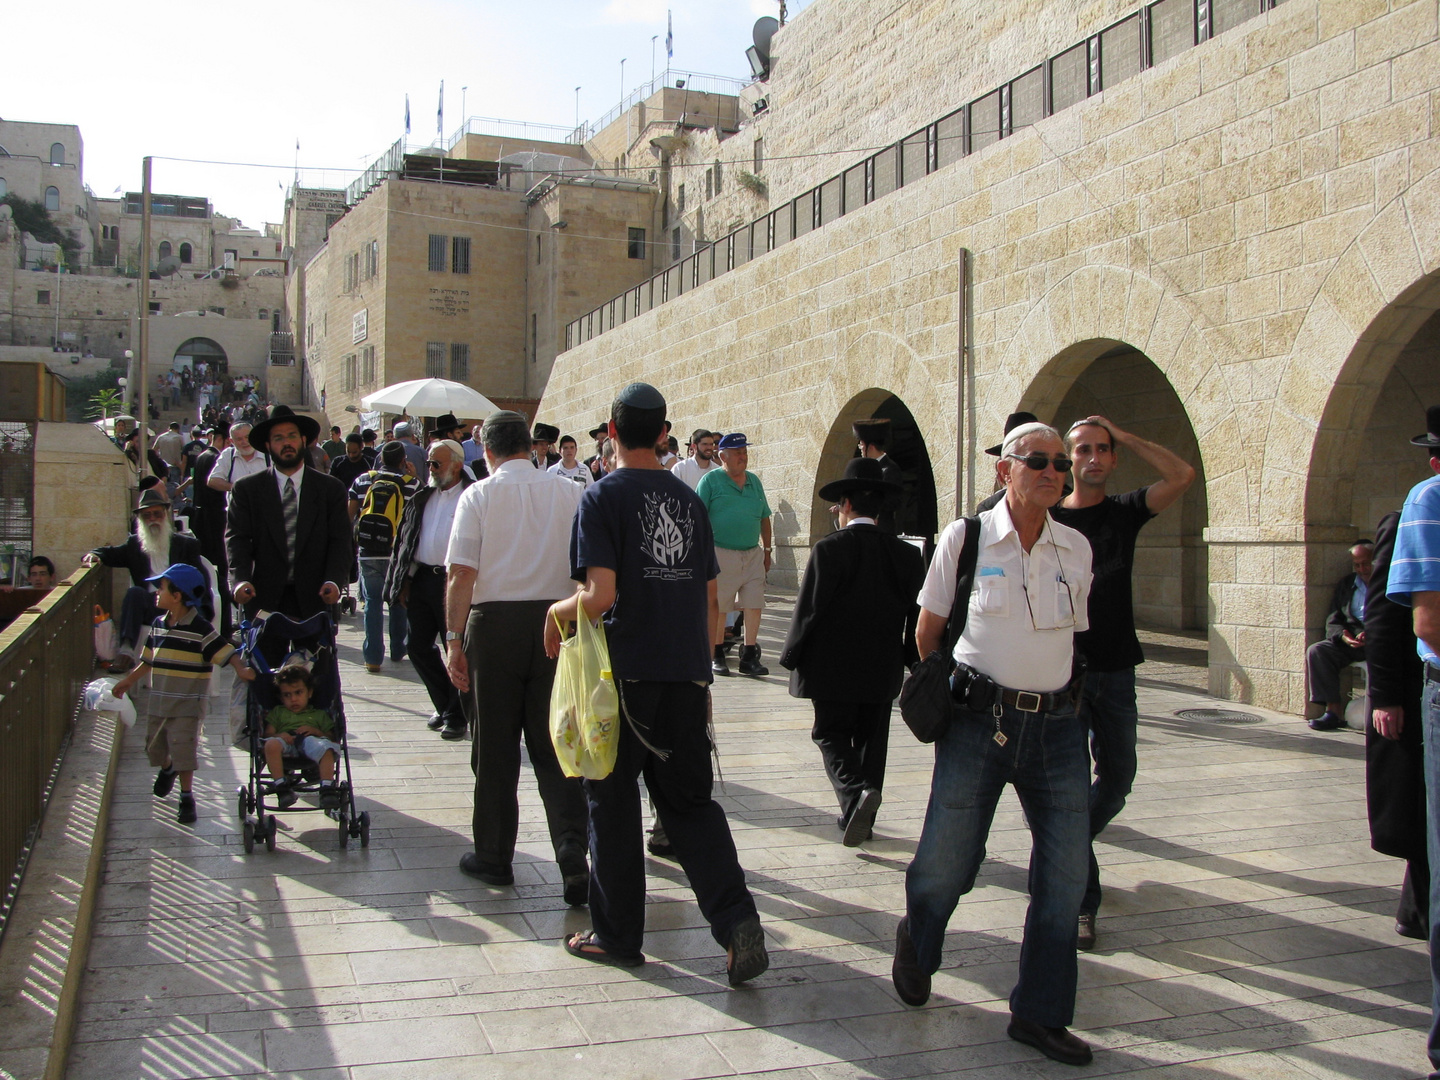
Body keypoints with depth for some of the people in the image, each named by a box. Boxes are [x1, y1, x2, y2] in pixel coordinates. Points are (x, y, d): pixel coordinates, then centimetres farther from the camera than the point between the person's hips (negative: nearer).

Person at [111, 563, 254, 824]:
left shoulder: (200, 630, -16)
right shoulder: (158, 624, 5)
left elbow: (225, 652, -20)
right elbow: (148, 660, 17)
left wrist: (241, 669, -39)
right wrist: (128, 681, 24)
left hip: (186, 705, -7)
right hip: (158, 702, 7)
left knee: (184, 751, -7)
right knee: (155, 746, 19)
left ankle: (187, 797, 7)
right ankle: (167, 770, 50)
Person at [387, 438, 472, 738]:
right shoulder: (422, 498, 14)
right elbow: (406, 539, 16)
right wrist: (404, 581, 9)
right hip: (420, 581, 7)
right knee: (418, 646, 10)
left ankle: (456, 716, 15)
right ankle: (445, 705, 27)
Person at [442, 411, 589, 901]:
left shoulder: (478, 496, -2)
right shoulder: (569, 493, 4)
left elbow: (462, 573, -9)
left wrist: (454, 639, -5)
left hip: (494, 623, -2)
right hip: (556, 620, 2)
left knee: (495, 747, 9)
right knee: (552, 747, 8)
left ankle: (494, 857, 20)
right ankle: (573, 855, -5)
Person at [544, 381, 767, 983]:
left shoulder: (604, 496, -7)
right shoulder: (689, 500, 10)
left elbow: (600, 595, -17)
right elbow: (710, 601, 12)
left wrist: (557, 613, 2)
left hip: (626, 672, -5)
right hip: (686, 674, 5)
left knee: (613, 803, 9)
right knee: (690, 799, 12)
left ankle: (617, 936, 19)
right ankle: (736, 918, -1)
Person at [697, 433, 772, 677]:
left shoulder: (754, 481, 13)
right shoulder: (711, 480, -2)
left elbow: (764, 518, 19)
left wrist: (767, 550, 17)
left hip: (753, 554, 5)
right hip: (722, 553, -4)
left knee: (754, 606, 0)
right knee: (718, 608, 3)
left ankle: (749, 657, 7)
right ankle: (716, 656, 16)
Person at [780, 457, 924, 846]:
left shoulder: (829, 549, -13)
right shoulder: (906, 554, 1)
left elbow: (809, 609, -13)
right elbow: (916, 615, 5)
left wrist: (791, 655, -1)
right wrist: (911, 661, 16)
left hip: (832, 668, -4)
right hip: (883, 671, 4)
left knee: (831, 734, 6)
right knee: (870, 739, 14)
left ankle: (855, 793, -18)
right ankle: (859, 821, 20)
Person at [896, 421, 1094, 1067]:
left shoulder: (1077, 549, 8)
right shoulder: (965, 538, -2)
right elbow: (929, 627, 8)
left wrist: (1062, 696, 15)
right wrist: (940, 694, 11)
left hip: (1057, 726, 4)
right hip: (979, 721, -3)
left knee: (1065, 873, 3)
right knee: (947, 860, 3)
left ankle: (1040, 1014, 20)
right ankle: (916, 944, 37)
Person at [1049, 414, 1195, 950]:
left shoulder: (1125, 512, 6)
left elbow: (1182, 474, -8)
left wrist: (1123, 436, -4)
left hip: (1115, 670, 3)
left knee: (1117, 777, 11)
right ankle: (1082, 899, 4)